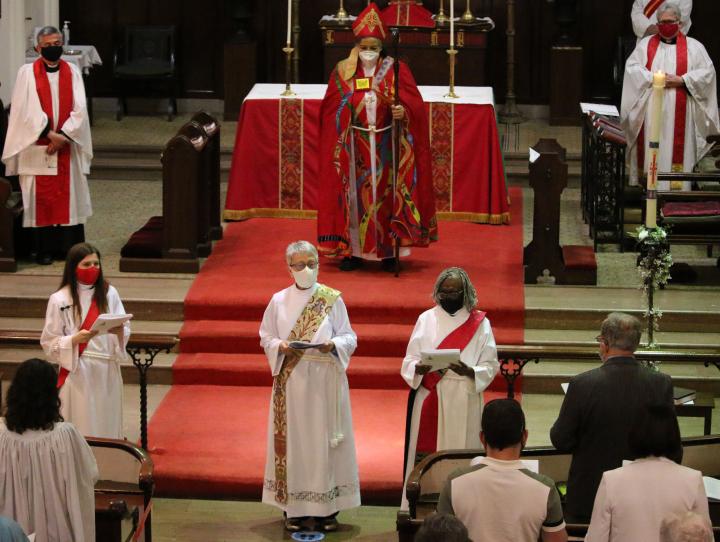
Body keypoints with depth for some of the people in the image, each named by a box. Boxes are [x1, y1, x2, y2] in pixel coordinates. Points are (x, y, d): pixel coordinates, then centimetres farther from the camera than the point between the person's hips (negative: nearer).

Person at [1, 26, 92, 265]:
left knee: (69, 194, 2)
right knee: (41, 196, -1)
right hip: (37, 145, -2)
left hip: (68, 144, 2)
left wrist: (62, 135, -13)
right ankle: (44, 250, 3)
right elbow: (27, 110, -9)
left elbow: (79, 109, -1)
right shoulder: (27, 73, -1)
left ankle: (69, 247, 6)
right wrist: (49, 134, -16)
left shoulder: (72, 72, 6)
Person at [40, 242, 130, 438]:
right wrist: (75, 340, -20)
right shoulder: (59, 299, -6)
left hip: (107, 370, 3)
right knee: (81, 430, -2)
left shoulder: (109, 293, 4)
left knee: (107, 426, 8)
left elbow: (125, 330, 7)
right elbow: (49, 343, -3)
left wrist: (119, 331, -16)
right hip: (77, 372, -3)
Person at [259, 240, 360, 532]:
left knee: (323, 439, 1)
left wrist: (334, 344, -18)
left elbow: (350, 338, 2)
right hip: (291, 381, 1)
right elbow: (265, 338, 9)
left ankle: (326, 508, 7)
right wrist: (281, 346, -12)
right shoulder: (279, 301, 4)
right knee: (292, 439, 1)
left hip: (324, 380, -1)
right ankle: (293, 508, 8)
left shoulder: (332, 300, 0)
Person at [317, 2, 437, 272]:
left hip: (387, 146, -1)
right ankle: (354, 250, 11)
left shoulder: (396, 71, -2)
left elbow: (416, 106, -2)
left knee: (387, 194, 3)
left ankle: (389, 250, 12)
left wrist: (403, 111, -24)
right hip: (354, 146, 1)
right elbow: (330, 111, 7)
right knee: (354, 194, 3)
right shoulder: (342, 72, 1)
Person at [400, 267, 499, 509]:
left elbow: (490, 366, 1)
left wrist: (468, 371, -19)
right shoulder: (426, 319, 8)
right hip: (429, 400, 1)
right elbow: (409, 362, 6)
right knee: (425, 456, -3)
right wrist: (419, 368, -17)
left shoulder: (480, 323, 5)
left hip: (463, 402, -1)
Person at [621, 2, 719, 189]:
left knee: (677, 150, -7)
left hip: (679, 112, -1)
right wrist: (653, 79, -12)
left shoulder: (693, 47, 8)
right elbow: (632, 68, 1)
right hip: (651, 109, 1)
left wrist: (681, 80, -12)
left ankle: (677, 187, -9)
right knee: (651, 149, -2)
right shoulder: (645, 44, 12)